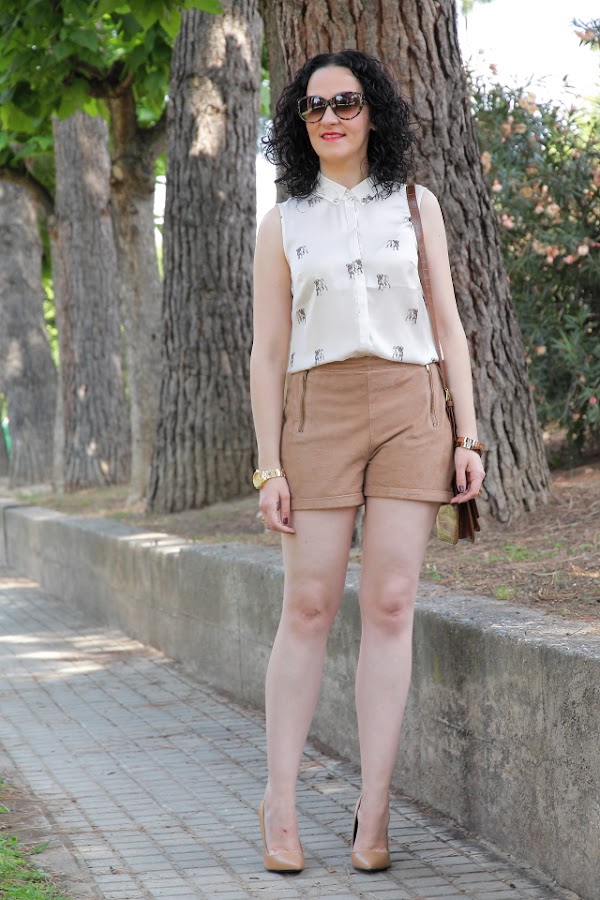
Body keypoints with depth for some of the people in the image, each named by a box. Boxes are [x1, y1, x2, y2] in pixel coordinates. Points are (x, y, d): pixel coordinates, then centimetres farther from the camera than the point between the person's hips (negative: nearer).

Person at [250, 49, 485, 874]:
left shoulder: (416, 205, 9)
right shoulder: (283, 225, 7)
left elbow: (448, 325, 8)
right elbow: (267, 352, 4)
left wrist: (467, 436, 0)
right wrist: (269, 467, -4)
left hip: (410, 411, 0)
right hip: (319, 416, 0)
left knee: (390, 606, -5)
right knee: (309, 608, -3)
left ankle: (373, 814, -1)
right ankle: (280, 806, 6)